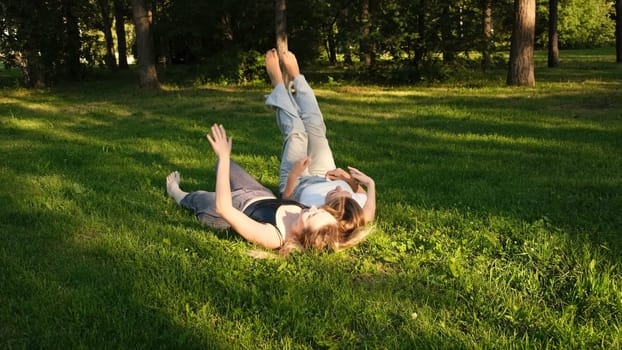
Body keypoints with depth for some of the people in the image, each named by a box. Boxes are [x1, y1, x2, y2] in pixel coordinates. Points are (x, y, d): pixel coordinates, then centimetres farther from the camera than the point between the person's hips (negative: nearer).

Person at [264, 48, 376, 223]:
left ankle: (278, 83, 27)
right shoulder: (358, 211, -42)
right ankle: (295, 77, 32)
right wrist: (351, 181, -32)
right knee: (314, 126, 3)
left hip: (298, 183, -2)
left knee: (295, 132, -4)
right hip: (324, 177, 2)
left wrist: (292, 177, -43)